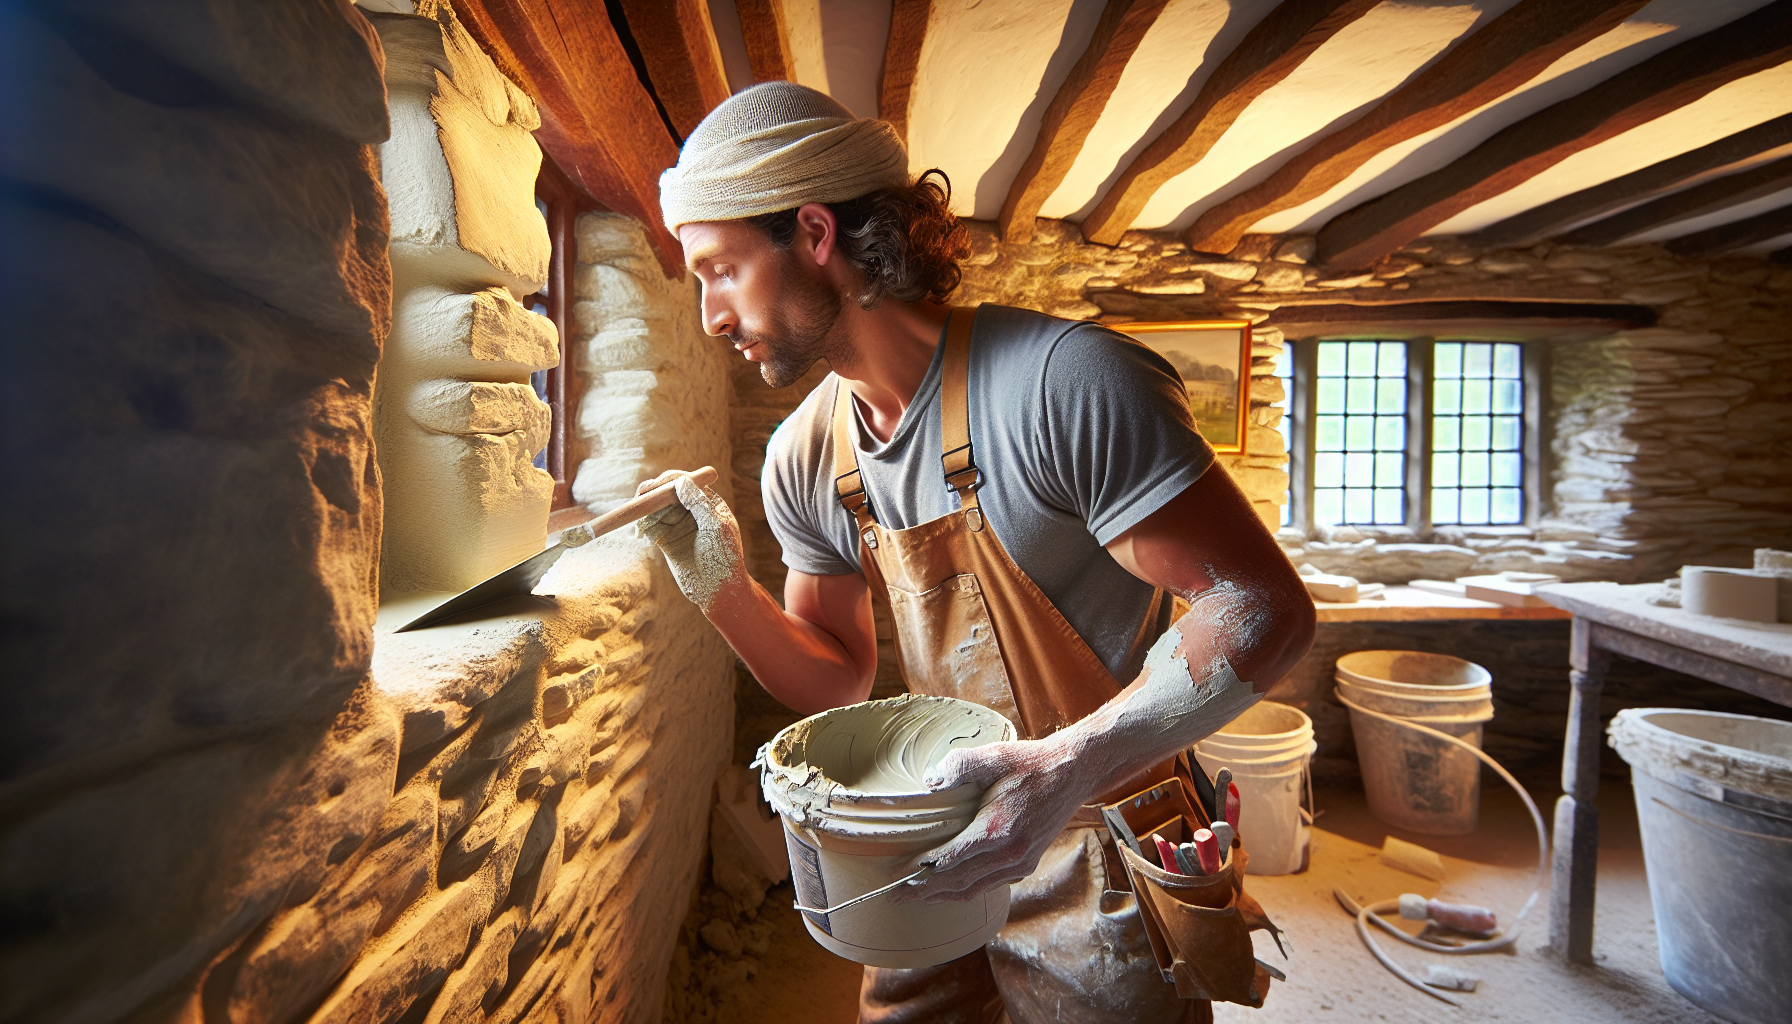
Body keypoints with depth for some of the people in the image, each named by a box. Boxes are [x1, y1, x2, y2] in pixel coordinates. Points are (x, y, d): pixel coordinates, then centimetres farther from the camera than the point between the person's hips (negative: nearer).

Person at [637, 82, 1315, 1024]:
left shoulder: (1063, 382, -26)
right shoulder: (803, 461, -4)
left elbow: (1265, 608, -24)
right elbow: (837, 682, 3)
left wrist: (1069, 765, -34)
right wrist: (721, 588, -13)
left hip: (1105, 850, -5)